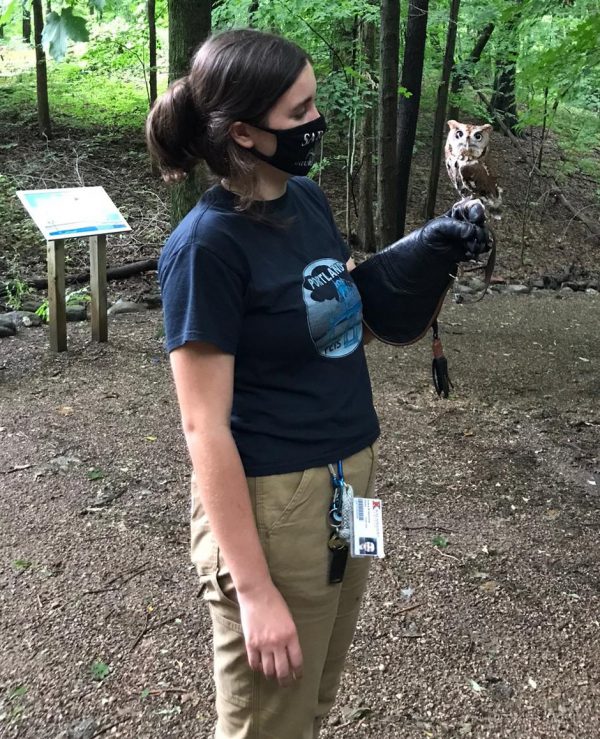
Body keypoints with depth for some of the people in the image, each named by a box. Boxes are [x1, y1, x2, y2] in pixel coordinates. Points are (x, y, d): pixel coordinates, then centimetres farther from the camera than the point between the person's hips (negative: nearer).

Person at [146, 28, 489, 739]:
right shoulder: (206, 246, -19)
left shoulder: (307, 197, 4)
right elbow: (204, 427, -19)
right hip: (271, 503, -7)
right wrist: (253, 590, -18)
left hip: (350, 476, 7)